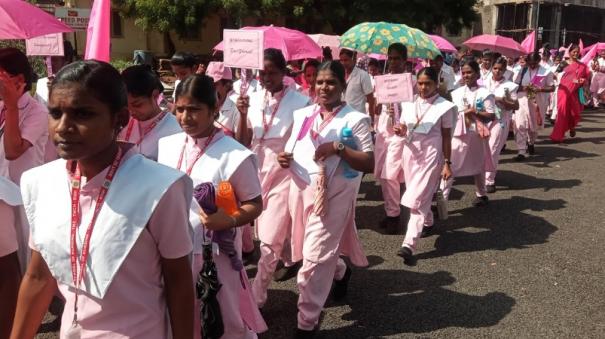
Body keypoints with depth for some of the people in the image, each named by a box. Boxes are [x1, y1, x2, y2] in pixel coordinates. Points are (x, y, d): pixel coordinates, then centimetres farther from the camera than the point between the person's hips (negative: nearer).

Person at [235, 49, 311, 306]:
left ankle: (256, 298, 8)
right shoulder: (253, 100, 0)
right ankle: (290, 261, 49)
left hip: (284, 174, -5)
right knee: (268, 233, 19)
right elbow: (243, 144, -2)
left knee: (269, 239, -5)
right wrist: (243, 114, -15)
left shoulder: (300, 102, -12)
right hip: (258, 173, 5)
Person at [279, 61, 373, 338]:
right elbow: (293, 150, 17)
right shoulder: (302, 115, 8)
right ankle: (340, 272, 54)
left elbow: (369, 163, -13)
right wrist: (284, 158, -6)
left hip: (332, 195, -6)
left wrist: (338, 148, -25)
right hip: (300, 190, 6)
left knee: (314, 258, -5)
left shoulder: (355, 119, -8)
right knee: (312, 251, 21)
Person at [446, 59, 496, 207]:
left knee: (478, 166, 15)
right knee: (449, 166, -5)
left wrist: (475, 112, -21)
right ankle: (442, 199, -4)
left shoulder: (485, 93, -6)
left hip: (476, 134, -2)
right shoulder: (456, 93, 6)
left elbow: (491, 116, -9)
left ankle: (481, 194, 33)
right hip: (458, 134, 2)